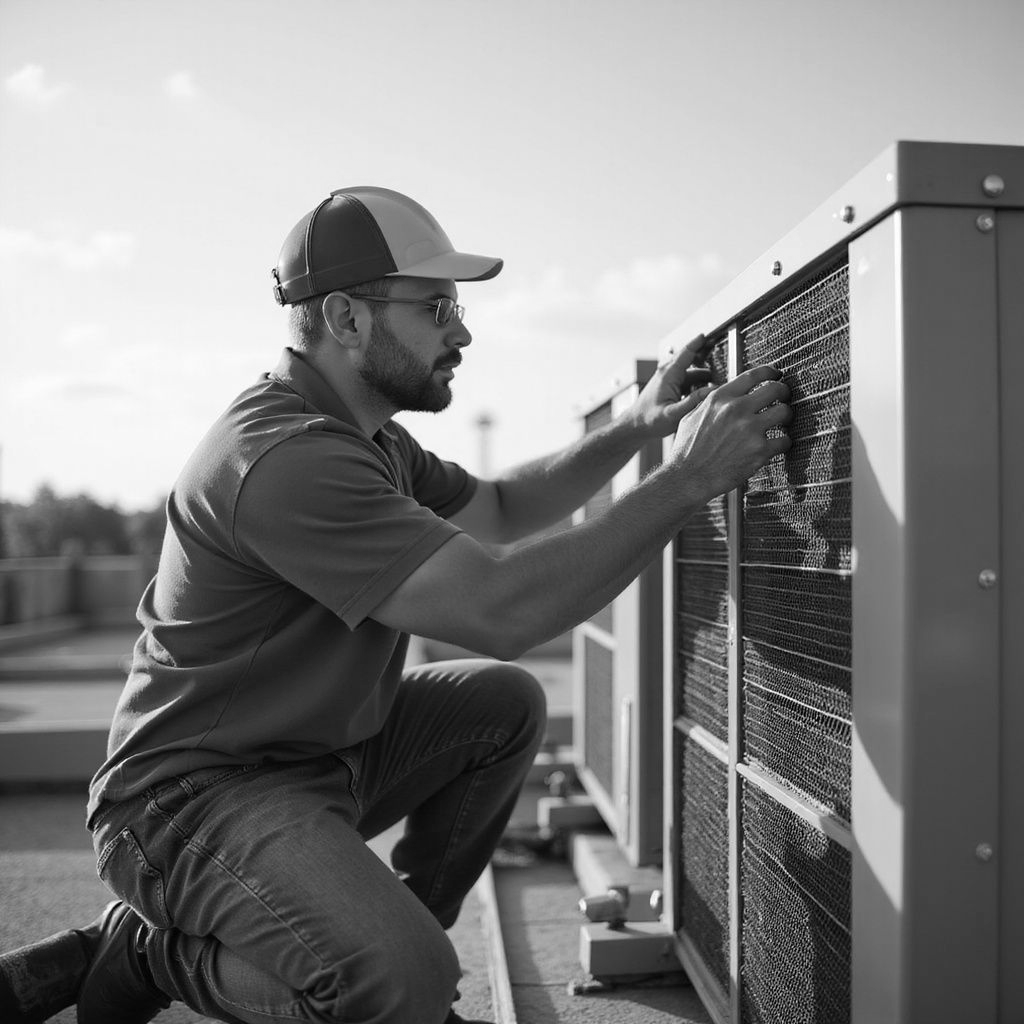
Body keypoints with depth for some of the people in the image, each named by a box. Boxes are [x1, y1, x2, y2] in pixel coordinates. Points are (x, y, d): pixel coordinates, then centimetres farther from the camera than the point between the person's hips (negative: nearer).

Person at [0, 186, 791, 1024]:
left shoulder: (366, 431, 8)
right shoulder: (283, 455, -27)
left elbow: (495, 511, 19)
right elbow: (501, 609, -32)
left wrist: (635, 429, 7)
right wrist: (687, 478, -25)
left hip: (319, 747, 10)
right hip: (197, 792, -10)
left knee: (507, 703, 6)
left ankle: (400, 936, 14)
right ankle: (148, 953, 1)